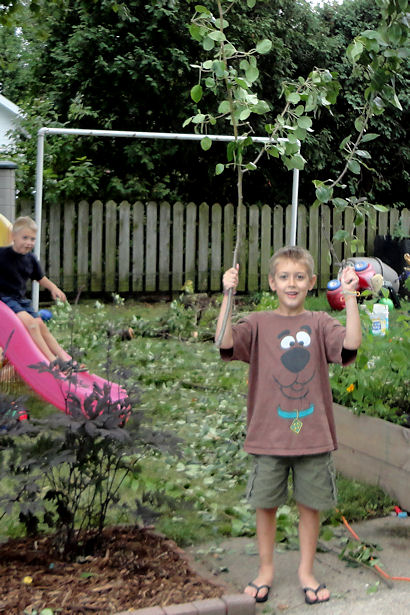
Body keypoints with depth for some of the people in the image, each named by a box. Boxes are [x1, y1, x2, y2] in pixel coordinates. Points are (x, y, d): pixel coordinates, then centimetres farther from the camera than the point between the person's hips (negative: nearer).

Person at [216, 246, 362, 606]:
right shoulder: (259, 324, -1)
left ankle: (306, 571, 29)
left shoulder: (320, 324, 1)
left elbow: (351, 345, -16)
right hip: (269, 435, 0)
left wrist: (350, 296, -22)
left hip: (313, 435, 1)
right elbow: (225, 343, -18)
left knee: (311, 504, 10)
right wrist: (228, 296, -24)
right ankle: (266, 570, 29)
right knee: (266, 505, 9)